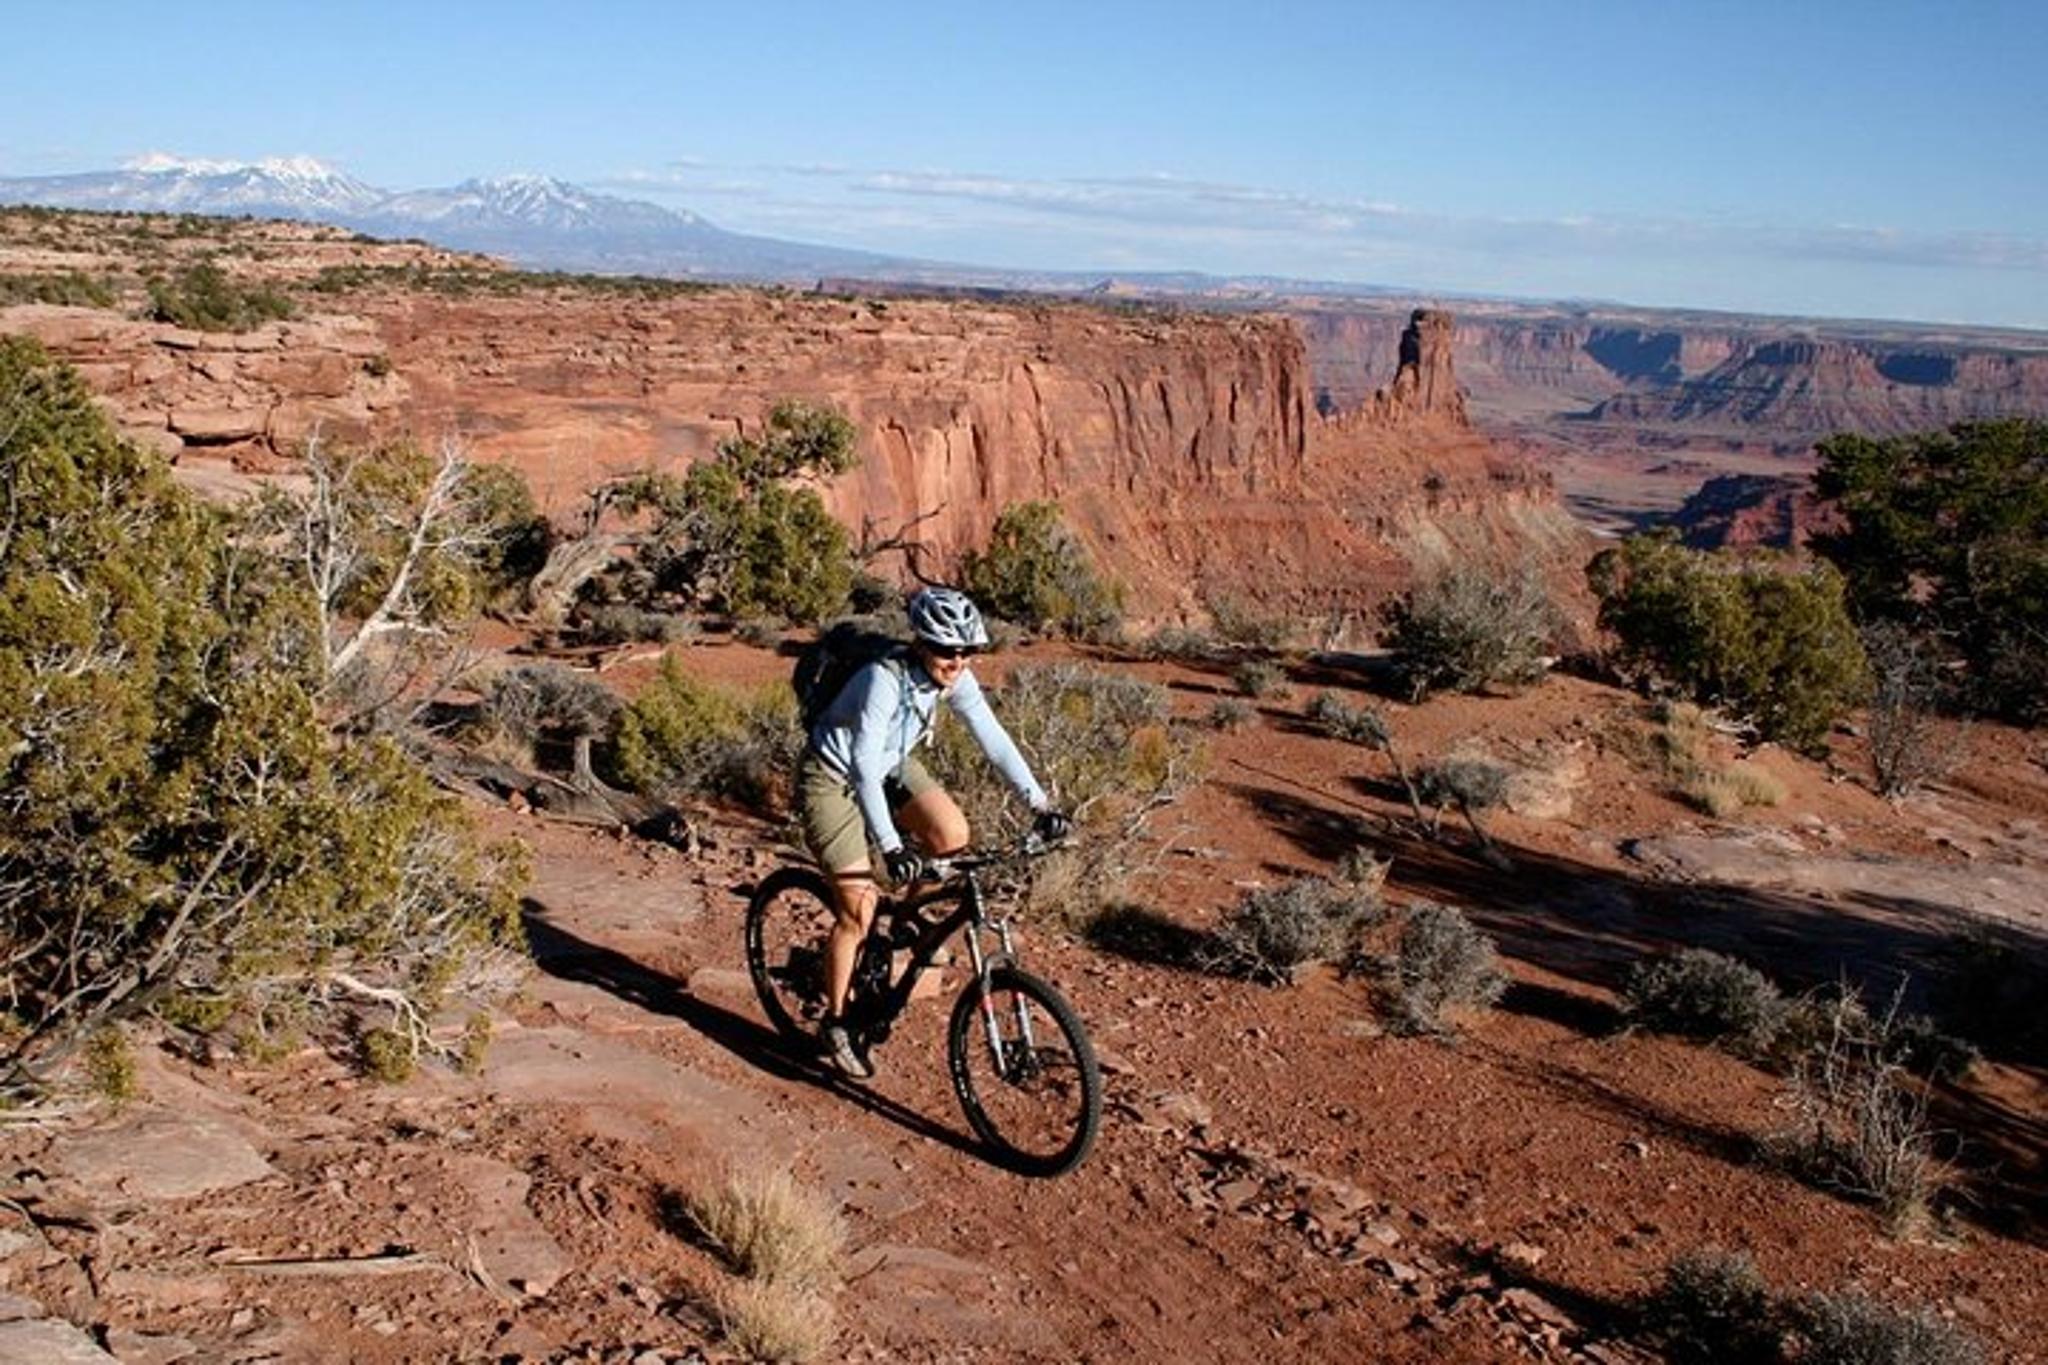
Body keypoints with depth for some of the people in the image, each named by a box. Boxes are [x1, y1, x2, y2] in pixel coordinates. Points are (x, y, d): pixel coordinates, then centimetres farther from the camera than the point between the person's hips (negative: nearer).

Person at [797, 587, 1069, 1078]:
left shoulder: (954, 679, -14)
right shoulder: (884, 680, -33)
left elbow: (993, 739, -12)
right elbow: (864, 769, -39)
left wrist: (1040, 804, -19)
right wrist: (890, 848, -47)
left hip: (891, 767, 6)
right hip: (833, 778, -6)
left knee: (952, 835, -20)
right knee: (859, 911, -9)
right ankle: (834, 1025, 10)